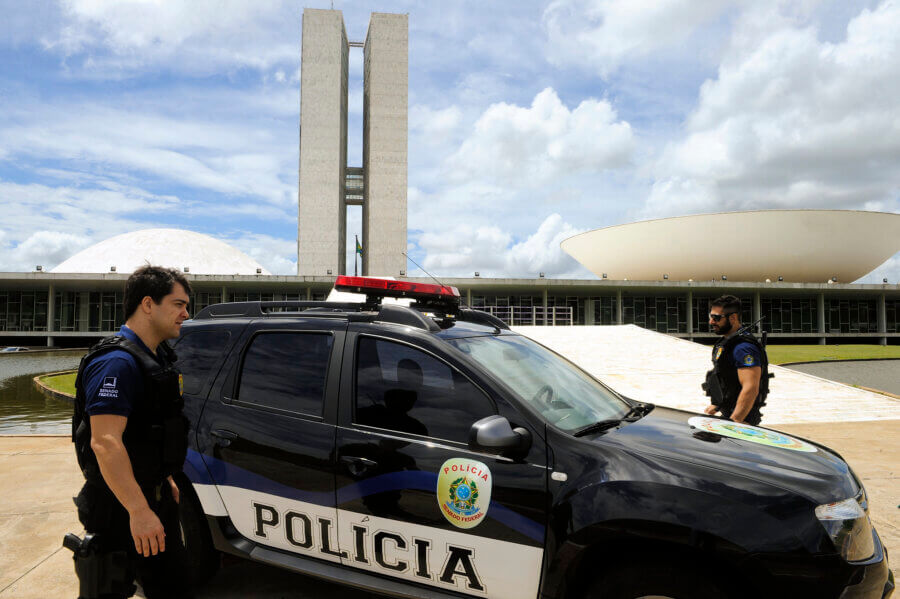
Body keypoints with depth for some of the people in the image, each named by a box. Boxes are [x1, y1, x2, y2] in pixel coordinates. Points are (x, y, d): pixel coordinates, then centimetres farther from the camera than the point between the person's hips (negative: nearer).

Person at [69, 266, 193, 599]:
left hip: (153, 496, 10)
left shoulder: (158, 357, 10)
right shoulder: (116, 362, -22)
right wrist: (139, 510, -31)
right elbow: (105, 442, -29)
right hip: (121, 507, -9)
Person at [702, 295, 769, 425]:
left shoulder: (744, 347, -20)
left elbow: (751, 389, -27)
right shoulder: (726, 342, 12)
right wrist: (716, 405, 22)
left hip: (742, 420, -9)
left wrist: (733, 423, -26)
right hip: (728, 415, 9)